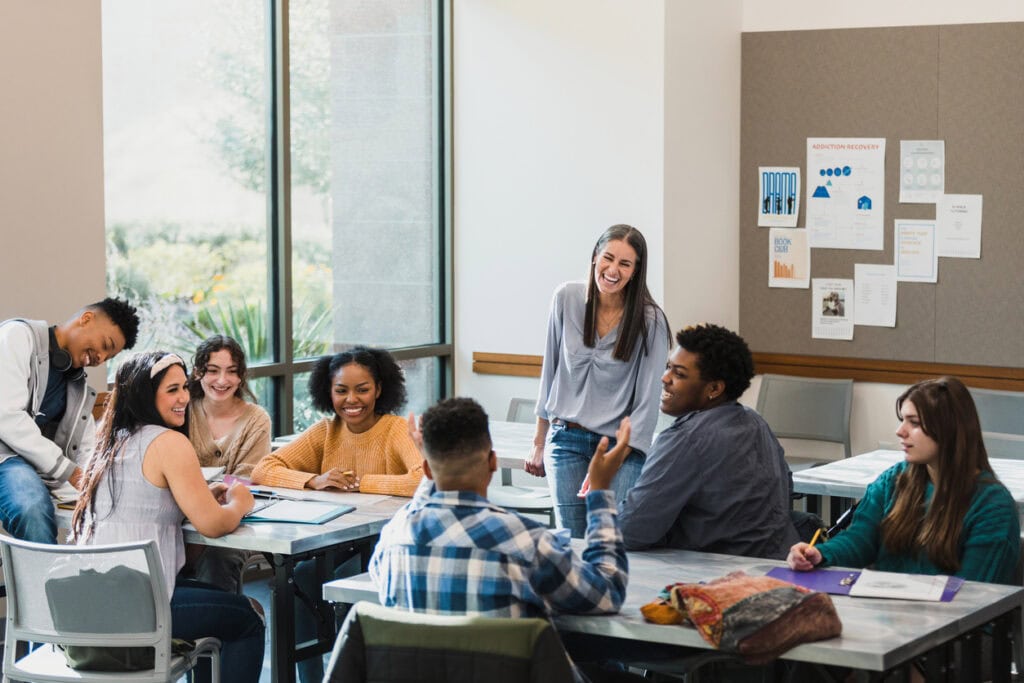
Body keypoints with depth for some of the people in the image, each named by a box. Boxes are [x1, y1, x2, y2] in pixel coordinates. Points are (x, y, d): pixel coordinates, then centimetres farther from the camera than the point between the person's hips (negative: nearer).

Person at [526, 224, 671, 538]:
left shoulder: (650, 321, -6)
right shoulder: (567, 299, 3)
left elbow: (647, 400, -5)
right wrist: (539, 442, 13)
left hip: (622, 444, -2)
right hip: (565, 439, 2)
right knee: (572, 543, -5)